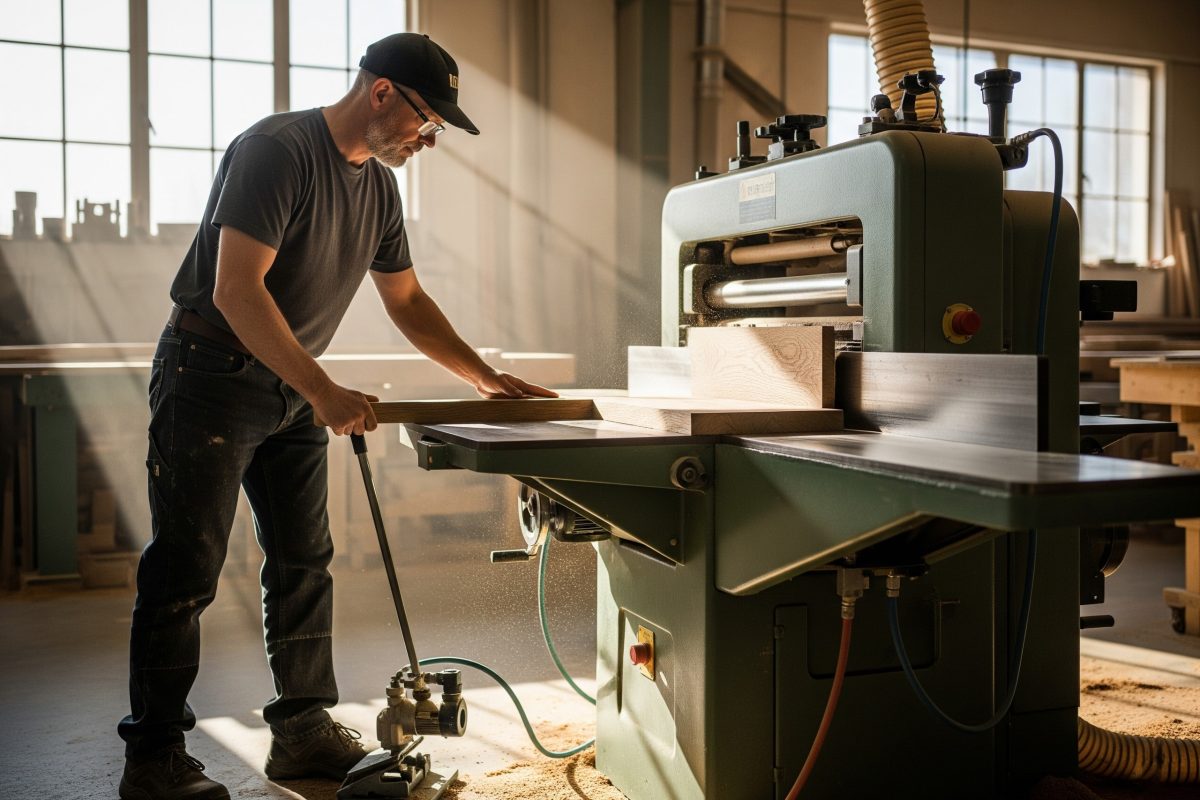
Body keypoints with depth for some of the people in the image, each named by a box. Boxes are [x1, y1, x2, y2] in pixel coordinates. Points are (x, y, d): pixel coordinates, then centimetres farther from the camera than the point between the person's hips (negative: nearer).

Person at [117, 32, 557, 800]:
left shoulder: (379, 187, 8)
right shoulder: (277, 149, -18)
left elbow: (407, 299, 17)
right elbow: (237, 290, -26)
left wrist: (486, 376, 10)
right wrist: (324, 391, -30)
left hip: (291, 391, 8)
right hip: (211, 376, -8)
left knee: (305, 563, 8)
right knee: (186, 570, -4)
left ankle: (304, 729, 18)